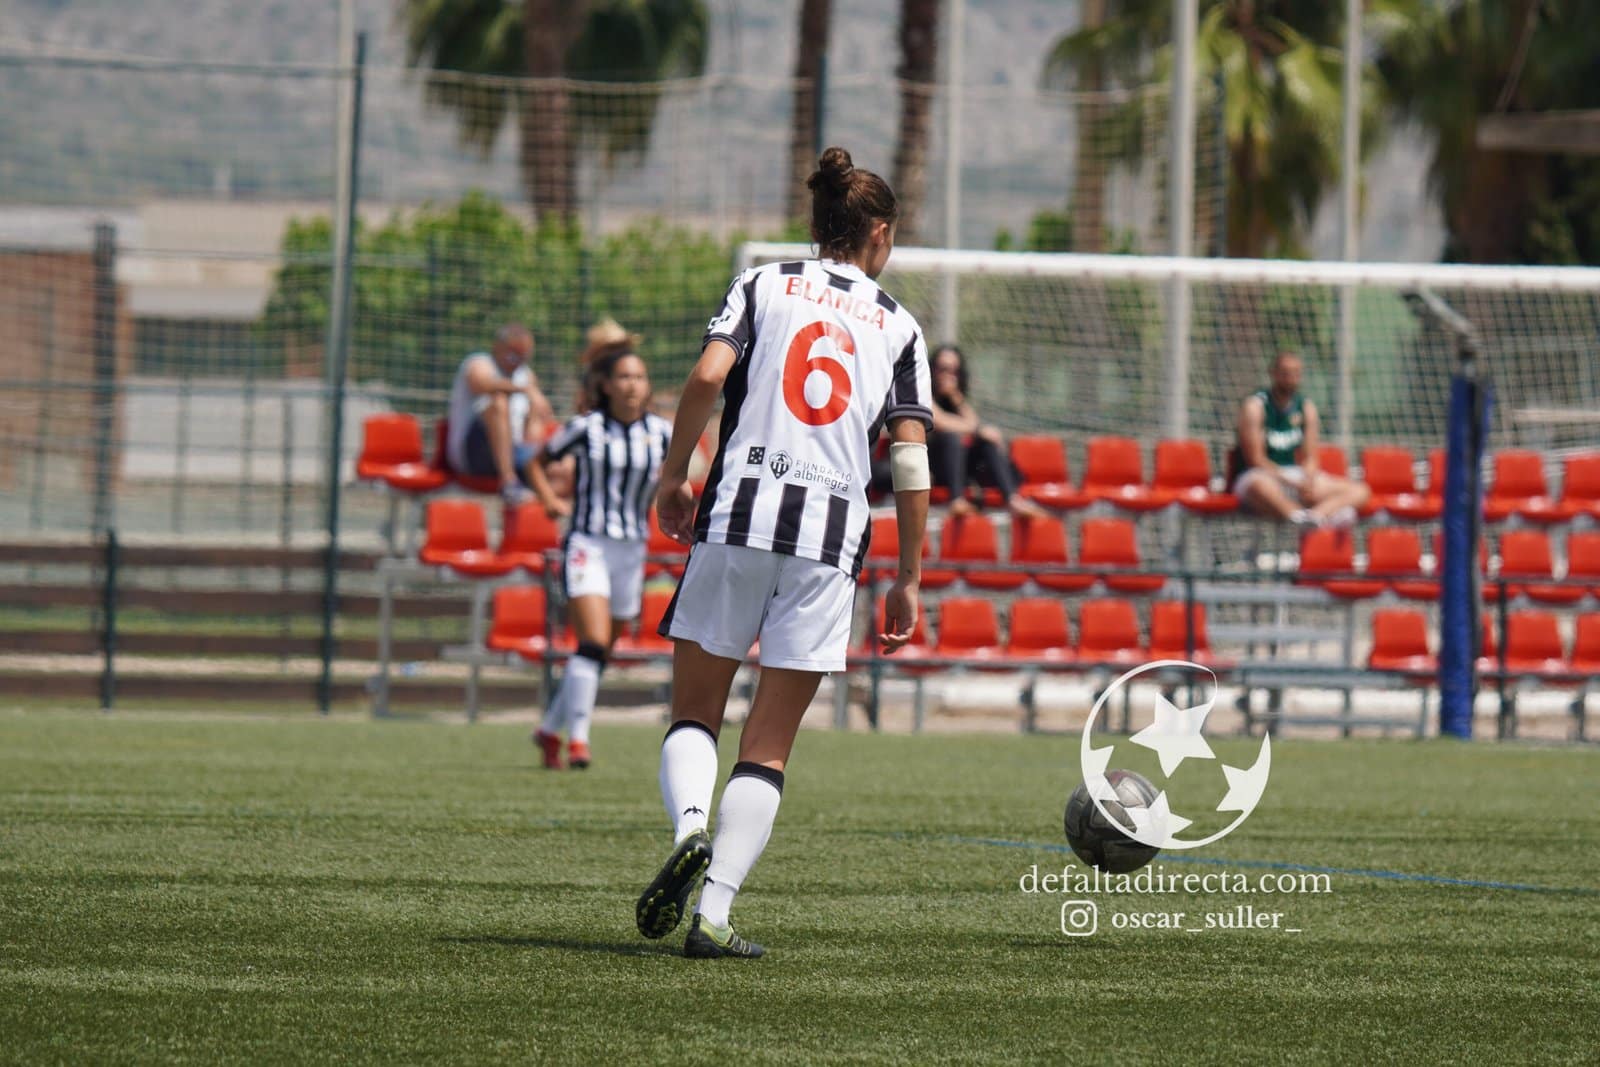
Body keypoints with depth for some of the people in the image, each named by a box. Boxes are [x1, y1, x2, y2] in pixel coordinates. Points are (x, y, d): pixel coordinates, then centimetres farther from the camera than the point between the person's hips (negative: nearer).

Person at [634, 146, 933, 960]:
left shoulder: (763, 286, 11)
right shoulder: (898, 326, 12)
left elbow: (708, 374, -7)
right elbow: (912, 457, 5)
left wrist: (674, 478, 4)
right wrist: (907, 581, 9)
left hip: (735, 518, 0)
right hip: (831, 535, 0)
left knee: (693, 714, 11)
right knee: (768, 747, 5)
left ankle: (689, 829, -19)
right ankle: (714, 913, -6)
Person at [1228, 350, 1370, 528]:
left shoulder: (1306, 407, 9)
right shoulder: (1255, 406, -6)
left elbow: (1309, 458, 7)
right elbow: (1255, 459, -12)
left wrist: (1308, 483, -16)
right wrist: (1293, 484, -22)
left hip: (1294, 477, 6)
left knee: (1359, 491, -13)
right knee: (1260, 485, -43)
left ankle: (1314, 515, -45)